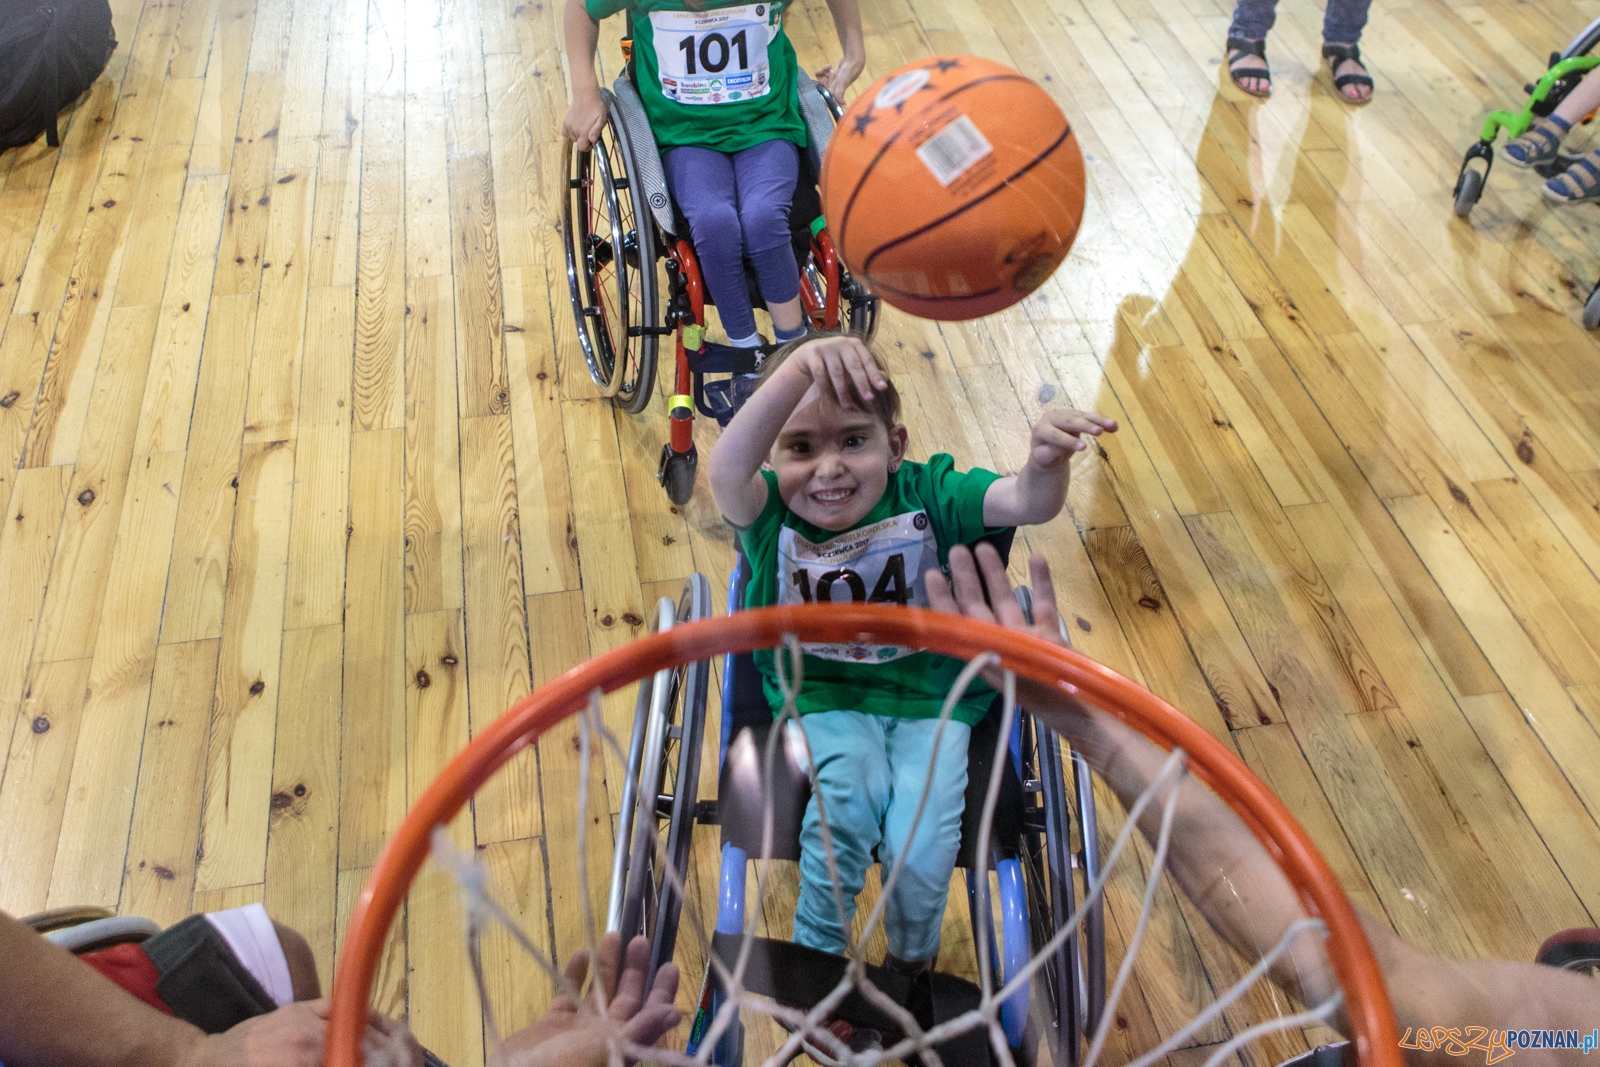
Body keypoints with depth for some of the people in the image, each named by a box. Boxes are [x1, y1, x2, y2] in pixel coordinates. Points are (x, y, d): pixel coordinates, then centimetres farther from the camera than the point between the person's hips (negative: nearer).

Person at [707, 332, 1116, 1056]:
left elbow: (1026, 504, -28)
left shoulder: (927, 496, -14)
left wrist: (1047, 463, -54)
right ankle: (816, 967, 0)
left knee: (920, 844, -19)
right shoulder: (767, 514, -17)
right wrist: (798, 370, -59)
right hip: (823, 695, 0)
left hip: (930, 695, 0)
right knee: (852, 787, -28)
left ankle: (912, 966, 18)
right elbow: (729, 468, -41)